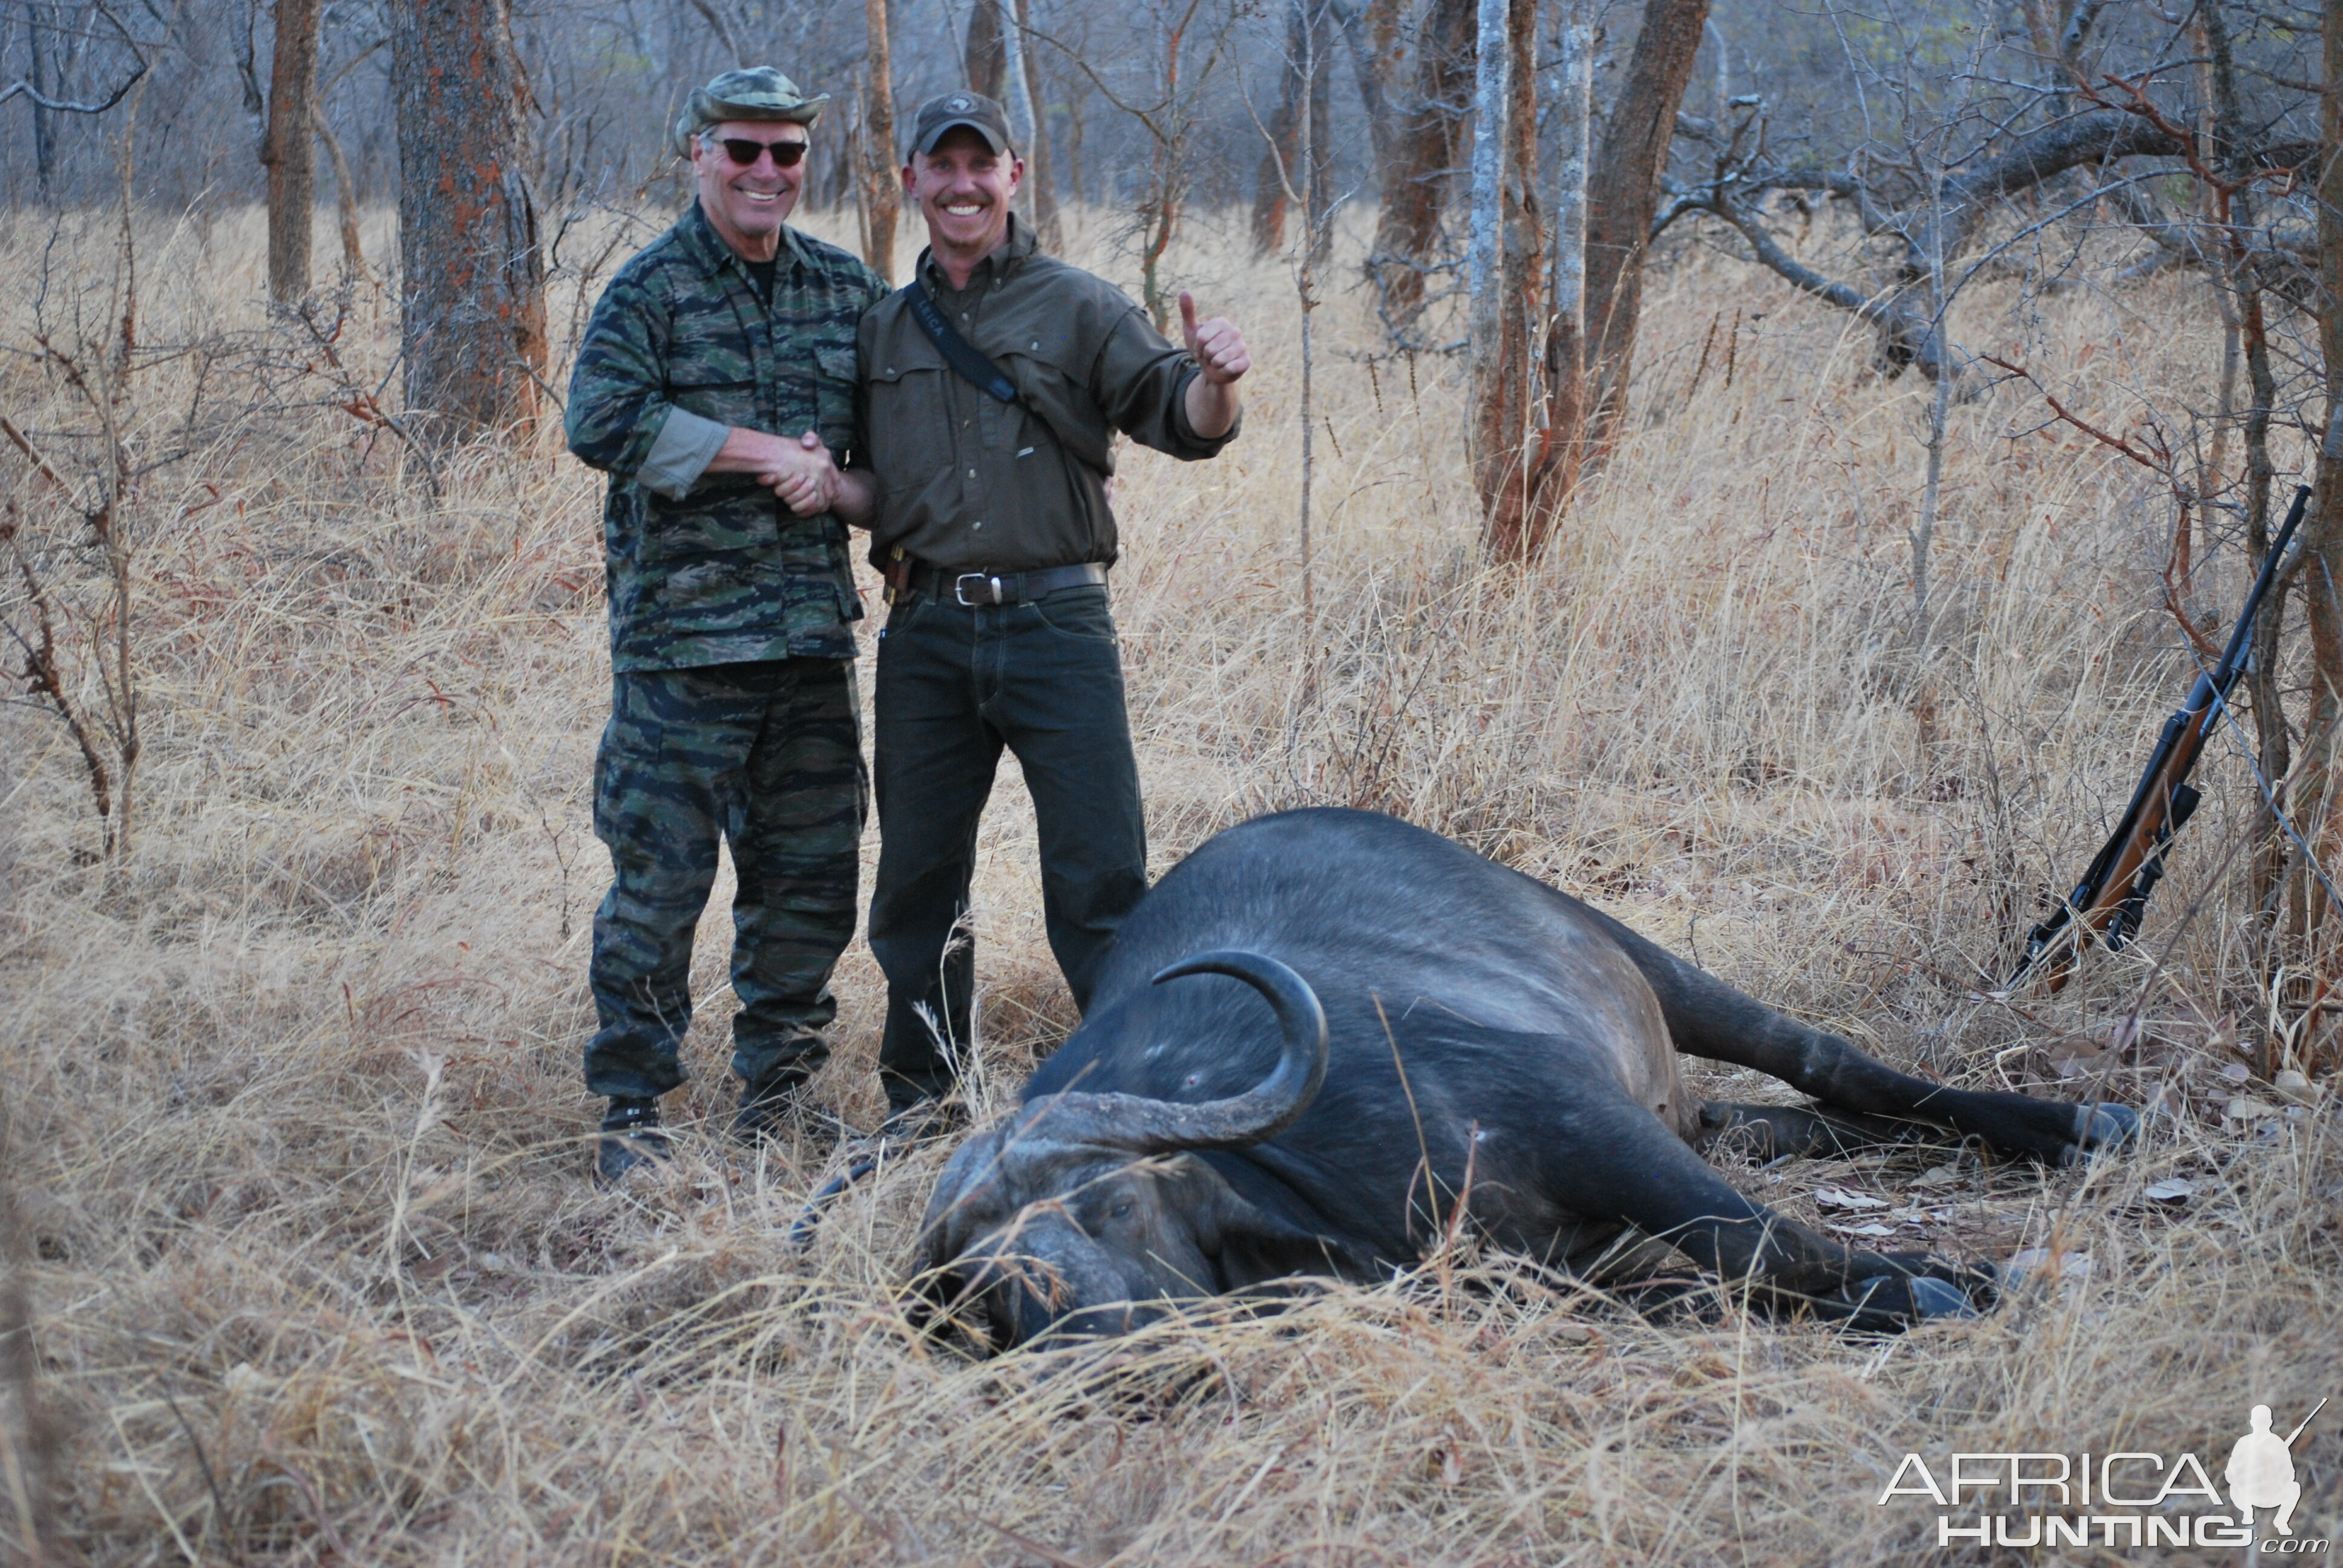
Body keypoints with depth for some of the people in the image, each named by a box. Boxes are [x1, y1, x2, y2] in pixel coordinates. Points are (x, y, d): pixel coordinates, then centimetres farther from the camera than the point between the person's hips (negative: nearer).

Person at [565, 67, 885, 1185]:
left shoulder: (850, 292, 13)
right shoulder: (651, 289, -2)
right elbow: (603, 422, -15)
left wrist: (839, 474, -5)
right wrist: (764, 453, -14)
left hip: (814, 633, 5)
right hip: (680, 636, -5)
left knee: (811, 878, 10)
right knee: (658, 881, -3)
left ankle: (774, 1093, 25)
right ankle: (632, 1108, 9)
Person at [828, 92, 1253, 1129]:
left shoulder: (1077, 308, 4)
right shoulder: (883, 330, 15)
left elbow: (1180, 420, -5)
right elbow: (877, 490, 17)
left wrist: (1212, 381, -28)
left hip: (1055, 623, -3)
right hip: (926, 634, 4)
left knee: (1101, 880, -6)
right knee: (918, 876, 10)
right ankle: (920, 1093, 22)